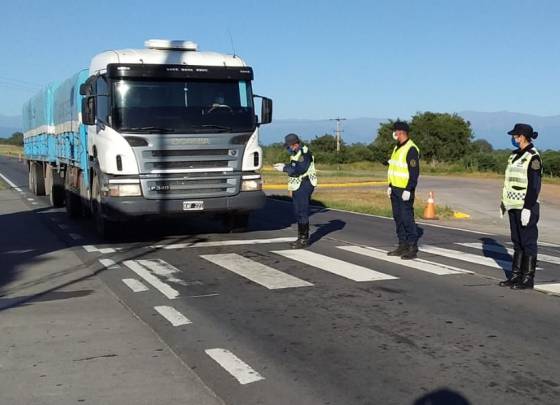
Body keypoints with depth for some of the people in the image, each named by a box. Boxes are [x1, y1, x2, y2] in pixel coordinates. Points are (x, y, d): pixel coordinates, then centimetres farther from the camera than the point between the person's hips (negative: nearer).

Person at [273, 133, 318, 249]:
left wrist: (284, 168, -16)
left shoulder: (304, 153, -16)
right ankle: (301, 238, 20)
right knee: (298, 213, 13)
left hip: (304, 186, -10)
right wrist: (284, 166, 7)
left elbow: (299, 170, -23)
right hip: (298, 186, 10)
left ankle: (304, 240, -5)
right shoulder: (296, 152, 16)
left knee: (302, 213, -9)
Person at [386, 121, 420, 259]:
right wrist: (390, 186, 17)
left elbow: (414, 172, -19)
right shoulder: (397, 148, 14)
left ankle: (413, 248, -4)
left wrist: (408, 190, -23)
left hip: (405, 190, -9)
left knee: (407, 218, -9)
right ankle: (403, 246, 17)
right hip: (395, 189, 9)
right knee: (398, 218, 11)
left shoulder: (411, 149, -15)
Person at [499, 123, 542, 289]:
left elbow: (534, 185, -17)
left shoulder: (533, 157, -12)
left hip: (526, 207, -9)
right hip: (514, 206, 9)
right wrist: (504, 202, 20)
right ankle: (516, 275, 20)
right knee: (517, 242, 13)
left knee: (528, 242, -2)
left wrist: (528, 208, -21)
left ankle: (528, 279, 4)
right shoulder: (515, 155, 15)